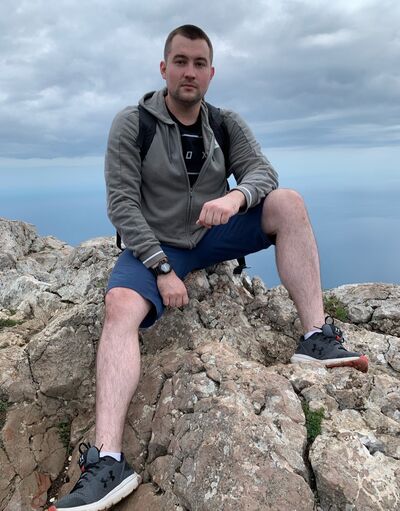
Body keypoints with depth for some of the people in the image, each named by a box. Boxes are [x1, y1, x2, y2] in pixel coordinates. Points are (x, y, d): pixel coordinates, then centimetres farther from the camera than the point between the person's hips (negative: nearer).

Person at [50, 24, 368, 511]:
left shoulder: (226, 124, 5)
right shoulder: (132, 124, -6)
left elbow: (263, 170, -6)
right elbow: (122, 203, -13)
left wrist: (237, 196, -31)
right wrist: (162, 269, -22)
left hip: (215, 236, 3)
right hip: (156, 244, -3)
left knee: (288, 201, -17)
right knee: (120, 309, -32)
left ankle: (316, 337, -23)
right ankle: (107, 460, -36)